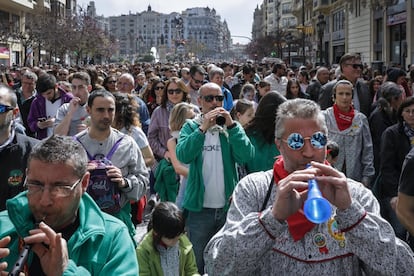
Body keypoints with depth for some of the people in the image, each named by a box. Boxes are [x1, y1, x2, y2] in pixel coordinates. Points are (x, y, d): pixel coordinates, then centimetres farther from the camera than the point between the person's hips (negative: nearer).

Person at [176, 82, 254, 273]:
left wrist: (231, 125, -18)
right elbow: (183, 156, -17)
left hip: (228, 206, 2)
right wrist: (203, 128, -24)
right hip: (200, 208, -1)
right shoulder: (191, 127, 1)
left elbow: (246, 156, -12)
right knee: (197, 264, 10)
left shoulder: (231, 127, 4)